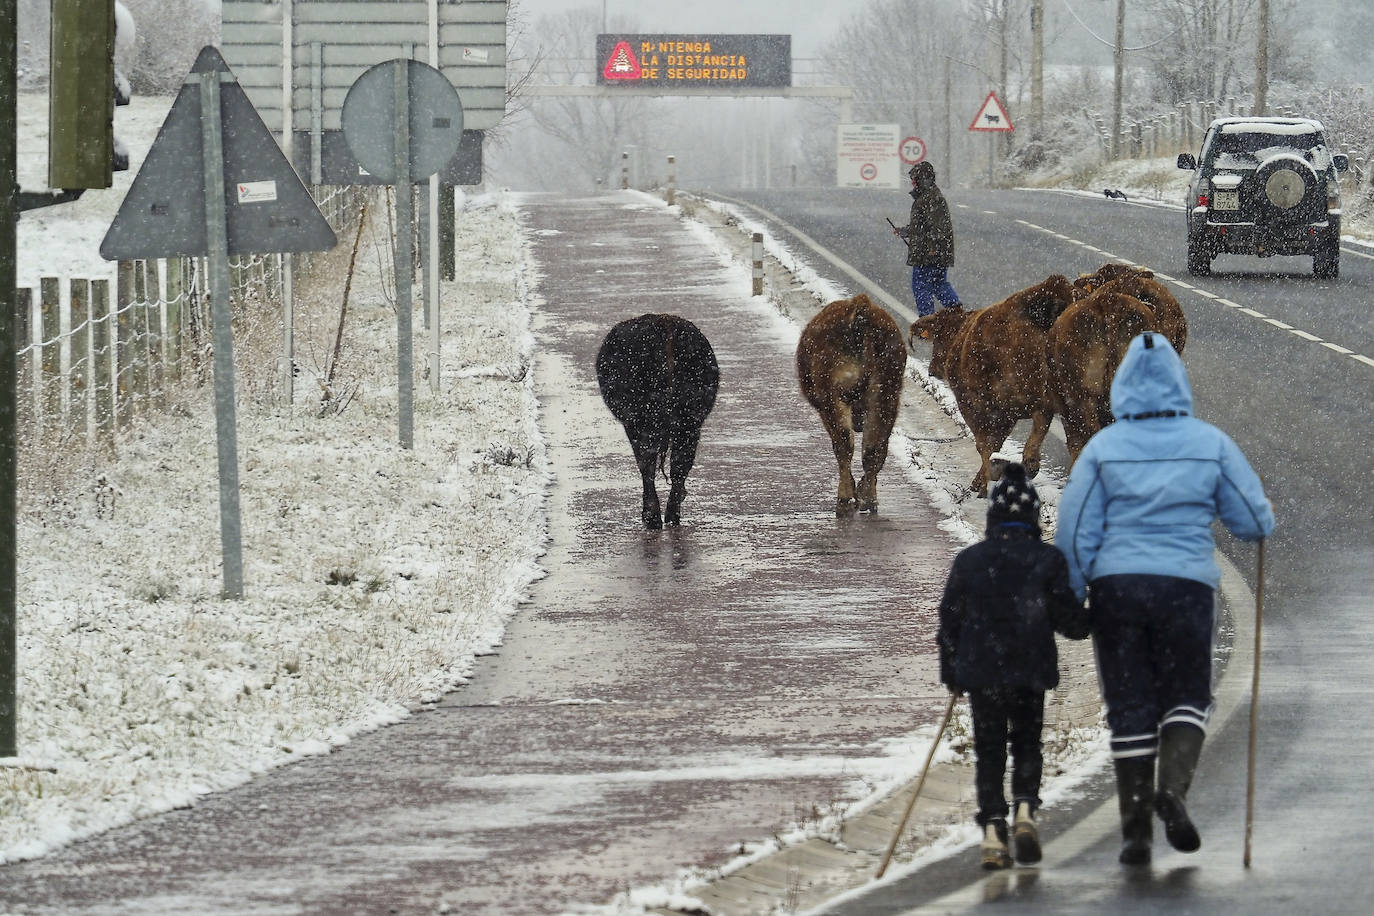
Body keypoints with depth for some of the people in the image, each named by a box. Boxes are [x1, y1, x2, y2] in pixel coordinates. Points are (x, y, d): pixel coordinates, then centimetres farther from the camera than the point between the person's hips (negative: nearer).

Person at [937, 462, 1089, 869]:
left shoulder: (969, 560, 3)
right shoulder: (1047, 559, -2)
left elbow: (950, 619, 6)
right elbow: (1068, 617, -4)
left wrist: (951, 673, 15)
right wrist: (1085, 623, 20)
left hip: (981, 671, 1)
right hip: (1030, 672, -1)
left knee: (989, 752, 8)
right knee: (1027, 744, 15)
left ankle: (992, 830, -5)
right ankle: (1024, 810, -7)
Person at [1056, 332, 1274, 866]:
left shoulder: (1102, 448, -1)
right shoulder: (1211, 444, 0)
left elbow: (1075, 534, -1)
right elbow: (1255, 522, 2)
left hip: (1116, 586, 0)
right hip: (1186, 586, 0)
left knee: (1129, 707, 8)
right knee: (1187, 696, 13)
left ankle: (1136, 828, 5)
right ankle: (1173, 786, -14)